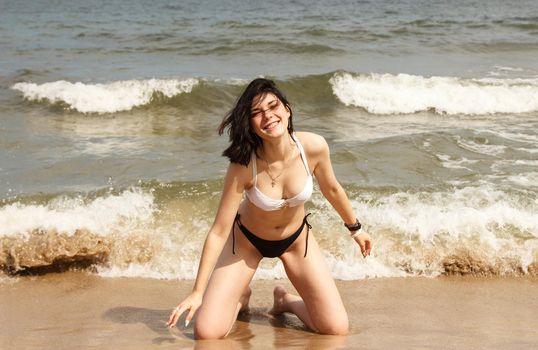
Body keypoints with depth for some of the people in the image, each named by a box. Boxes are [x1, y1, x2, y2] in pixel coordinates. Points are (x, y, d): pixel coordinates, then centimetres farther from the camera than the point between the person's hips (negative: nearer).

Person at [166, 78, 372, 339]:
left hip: (296, 238, 2)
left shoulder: (314, 147, -25)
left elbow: (331, 189, -3)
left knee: (337, 328, -7)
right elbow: (219, 232, -25)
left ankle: (285, 299, 23)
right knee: (207, 333, -14)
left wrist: (355, 229, 12)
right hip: (247, 240, -2)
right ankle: (240, 298, 21)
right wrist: (197, 292, -27)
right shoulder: (243, 166, -31)